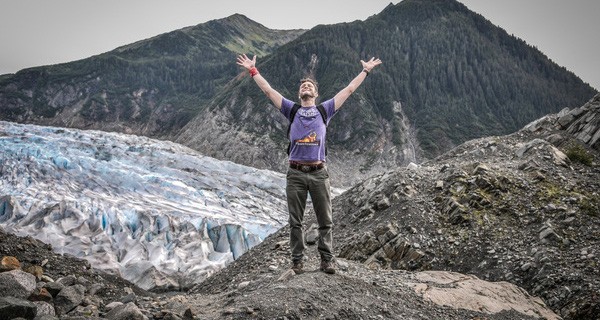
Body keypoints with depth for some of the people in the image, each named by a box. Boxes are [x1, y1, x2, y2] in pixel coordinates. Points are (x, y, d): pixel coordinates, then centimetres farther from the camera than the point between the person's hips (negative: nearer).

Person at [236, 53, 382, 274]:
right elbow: (268, 90, 12)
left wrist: (366, 71, 19)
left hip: (319, 173, 0)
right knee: (295, 221, 4)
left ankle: (327, 260, 12)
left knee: (325, 221, 3)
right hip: (295, 174, 0)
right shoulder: (291, 110, 12)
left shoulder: (325, 110, 12)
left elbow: (349, 90, 16)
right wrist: (253, 70, 10)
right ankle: (297, 261, 13)